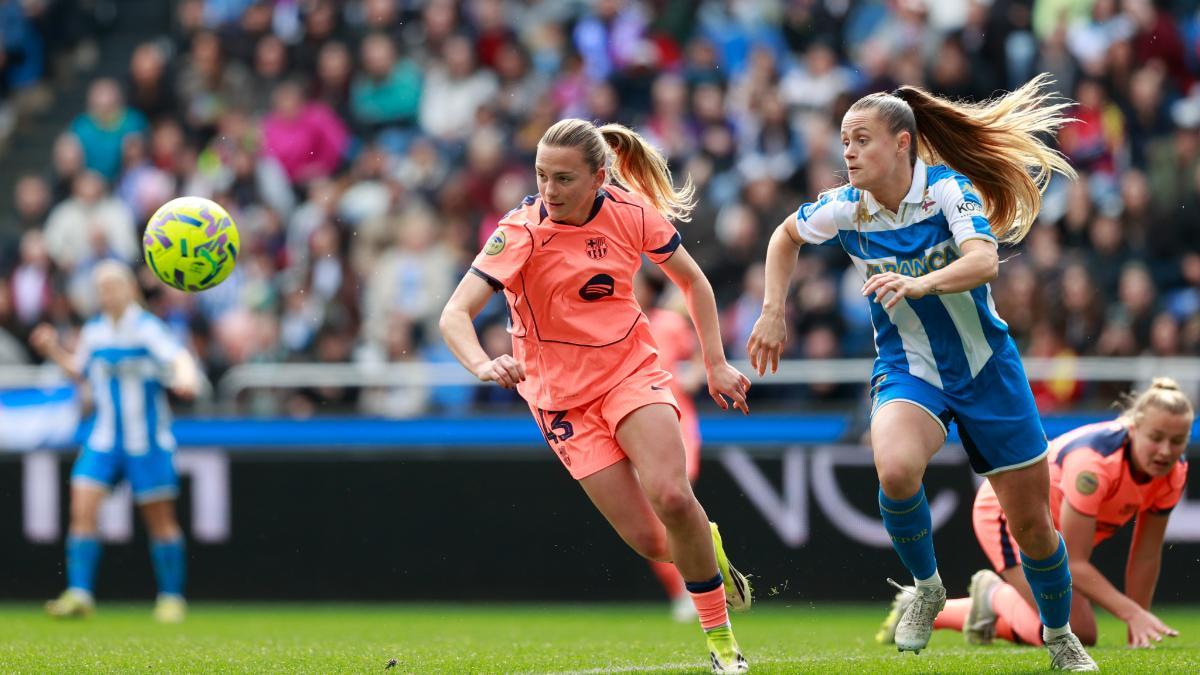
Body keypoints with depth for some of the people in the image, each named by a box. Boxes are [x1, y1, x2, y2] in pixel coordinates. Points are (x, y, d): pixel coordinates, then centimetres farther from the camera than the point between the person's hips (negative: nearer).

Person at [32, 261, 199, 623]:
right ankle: (79, 593, -11)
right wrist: (54, 352, 8)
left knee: (160, 520, 3)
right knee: (82, 508, -10)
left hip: (146, 440, -4)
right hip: (103, 439, 4)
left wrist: (185, 377, -46)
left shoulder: (147, 328, -10)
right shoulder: (93, 331, 7)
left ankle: (171, 597, 14)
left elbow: (179, 357, -25)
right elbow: (80, 371, 23)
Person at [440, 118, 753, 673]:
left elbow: (691, 280, 10)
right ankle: (705, 549, 27)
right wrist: (482, 364, -47)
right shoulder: (521, 232, -18)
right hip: (564, 396, -1)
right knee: (649, 541, -10)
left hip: (632, 372, 1)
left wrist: (716, 363, 7)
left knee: (672, 498, -24)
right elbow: (455, 314, -28)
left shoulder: (632, 214, -9)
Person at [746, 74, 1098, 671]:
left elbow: (984, 260, -34)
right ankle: (926, 588, -6)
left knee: (1032, 524, 4)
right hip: (908, 372, 1)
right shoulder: (844, 210, -8)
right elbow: (786, 235, 14)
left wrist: (919, 283, -51)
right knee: (895, 469, -33)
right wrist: (773, 314, 6)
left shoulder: (948, 187, -17)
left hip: (987, 368, -1)